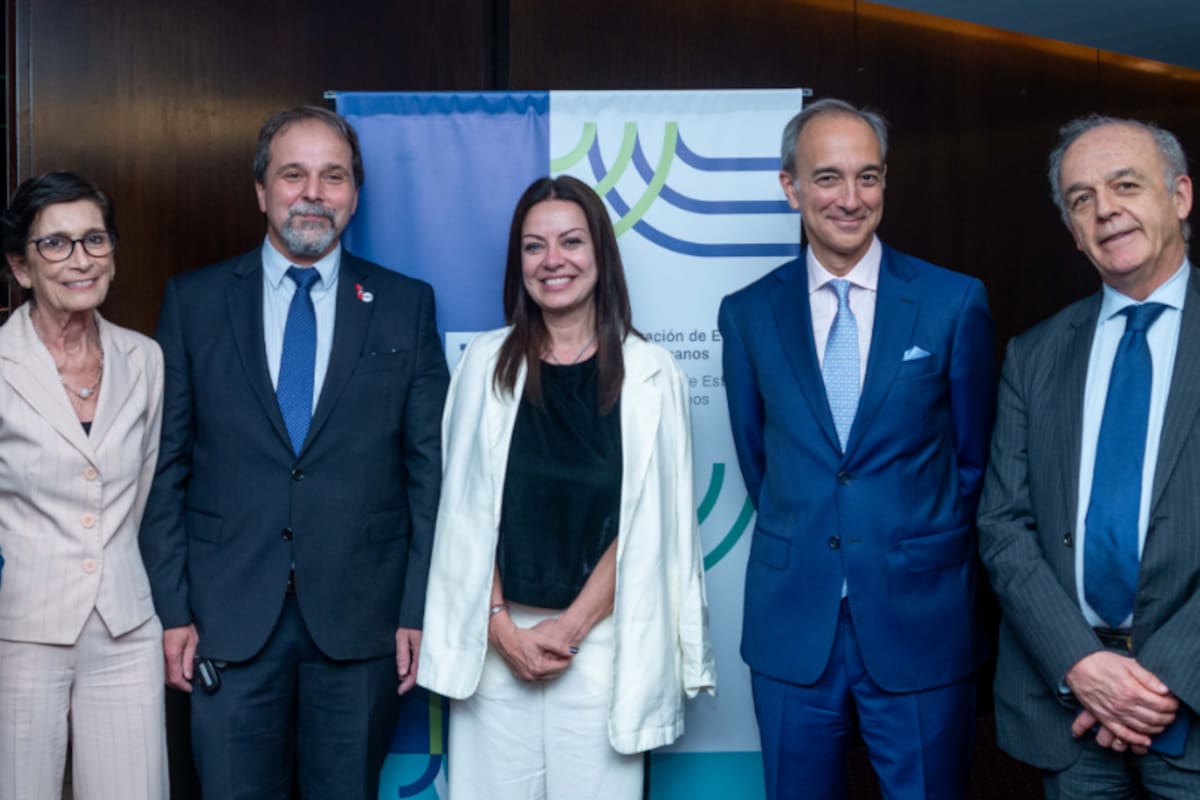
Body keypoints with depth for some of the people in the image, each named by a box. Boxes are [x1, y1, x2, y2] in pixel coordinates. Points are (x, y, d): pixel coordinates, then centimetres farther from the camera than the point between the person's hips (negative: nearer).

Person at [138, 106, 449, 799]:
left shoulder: (407, 305, 4)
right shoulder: (194, 301, 5)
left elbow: (429, 468, 2)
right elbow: (166, 468, 4)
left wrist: (418, 609, -2)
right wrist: (173, 609, -1)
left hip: (361, 618, 0)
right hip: (229, 618, 0)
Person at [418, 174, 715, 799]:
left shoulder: (650, 373, -2)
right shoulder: (486, 363, 3)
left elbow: (648, 523, -3)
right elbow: (467, 510, 2)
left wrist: (571, 626, -8)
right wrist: (502, 627, -6)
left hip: (600, 639, -1)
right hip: (495, 640, 1)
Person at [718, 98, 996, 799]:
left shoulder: (955, 303, -3)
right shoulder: (748, 314, 2)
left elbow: (974, 454, 5)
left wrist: (927, 549, 9)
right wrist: (803, 539, 10)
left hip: (921, 620, -1)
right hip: (792, 623, 2)